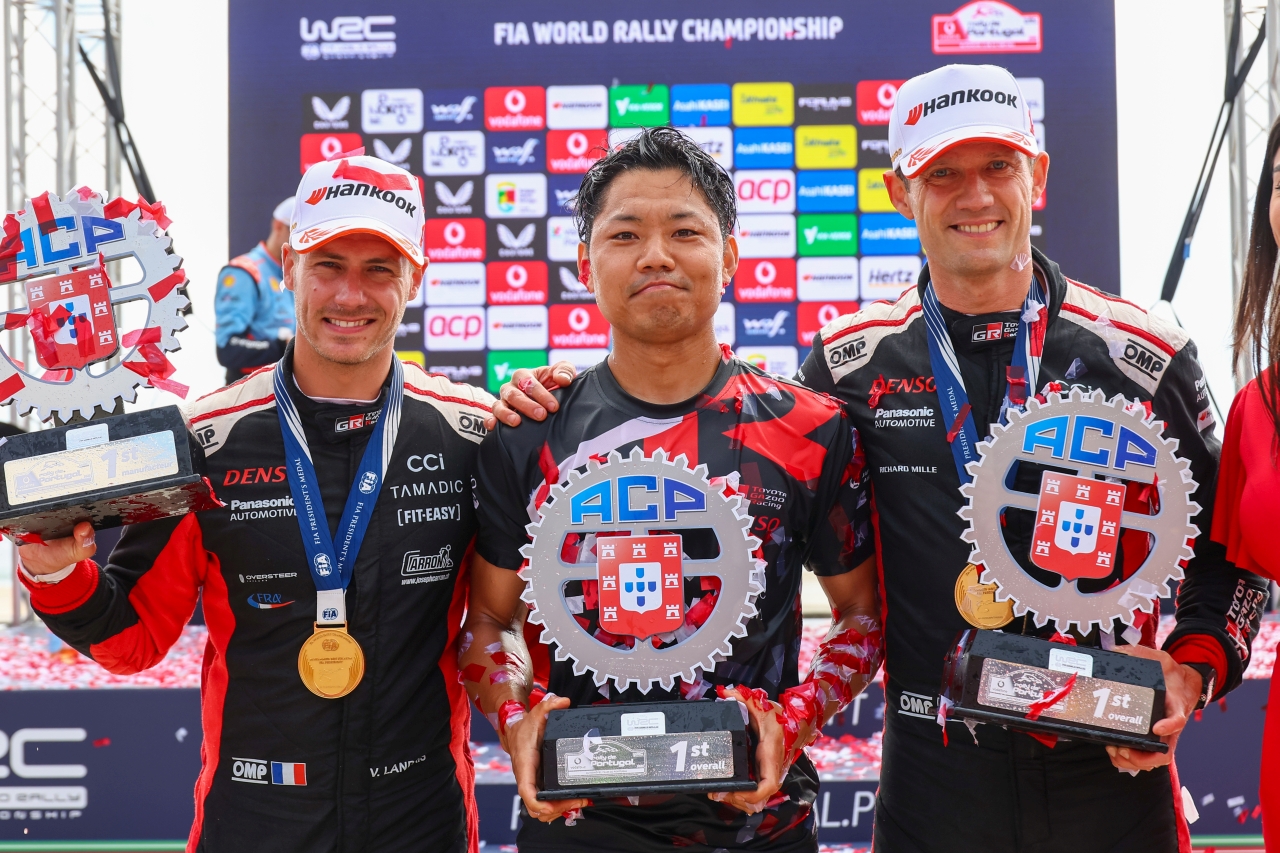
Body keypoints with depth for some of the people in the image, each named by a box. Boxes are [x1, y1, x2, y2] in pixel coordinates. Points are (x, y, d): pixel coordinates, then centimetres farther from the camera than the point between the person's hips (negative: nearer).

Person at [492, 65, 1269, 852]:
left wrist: (1193, 669, -7)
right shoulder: (854, 362, -1)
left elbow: (1229, 550, 8)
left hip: (1113, 775, 1)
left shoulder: (1144, 356, -1)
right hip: (934, 781, 0)